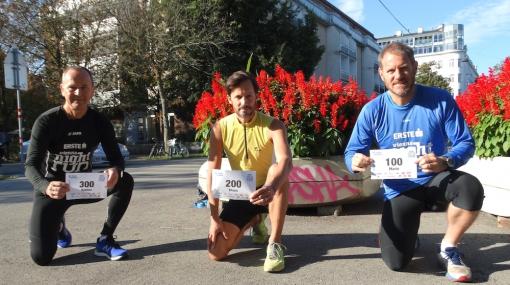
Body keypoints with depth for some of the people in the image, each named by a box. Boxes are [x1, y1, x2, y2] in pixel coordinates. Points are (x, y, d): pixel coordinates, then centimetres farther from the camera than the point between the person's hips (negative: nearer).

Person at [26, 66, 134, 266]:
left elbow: (116, 158, -12)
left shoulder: (100, 122, -11)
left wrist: (115, 171, -39)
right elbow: (31, 165, -24)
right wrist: (45, 186, -48)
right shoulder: (46, 121, -19)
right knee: (41, 257, -15)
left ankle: (104, 240, -11)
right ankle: (58, 226, 22)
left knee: (125, 181, -24)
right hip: (52, 191, -2)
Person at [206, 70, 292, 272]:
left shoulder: (273, 125, -19)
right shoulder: (220, 128, -12)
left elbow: (286, 161, -37)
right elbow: (212, 173, -13)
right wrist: (214, 218, -19)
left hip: (267, 191, -2)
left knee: (278, 172, -37)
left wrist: (272, 187, -59)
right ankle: (255, 221, 20)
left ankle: (275, 244, -25)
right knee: (216, 253, -11)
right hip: (240, 195, 3)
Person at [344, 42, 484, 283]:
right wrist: (356, 161, -31)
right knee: (396, 261, -11)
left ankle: (448, 247, -6)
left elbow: (466, 143, -8)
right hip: (399, 190, 0)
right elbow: (351, 153, -6)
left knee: (471, 188, -35)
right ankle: (406, 231, 29)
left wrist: (446, 162, -31)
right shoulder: (372, 111, -9)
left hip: (435, 180, 0)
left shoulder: (440, 100, -10)